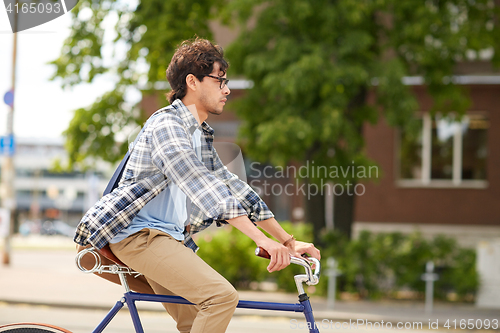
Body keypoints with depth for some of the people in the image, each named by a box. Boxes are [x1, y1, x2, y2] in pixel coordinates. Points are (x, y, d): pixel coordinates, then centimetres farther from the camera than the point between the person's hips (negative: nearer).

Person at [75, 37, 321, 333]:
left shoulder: (202, 134, 18)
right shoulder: (166, 125, -13)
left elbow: (232, 186, 16)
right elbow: (203, 189, -24)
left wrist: (288, 241, 8)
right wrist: (264, 241, -31)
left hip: (169, 237, 10)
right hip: (139, 233, -10)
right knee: (222, 296, -22)